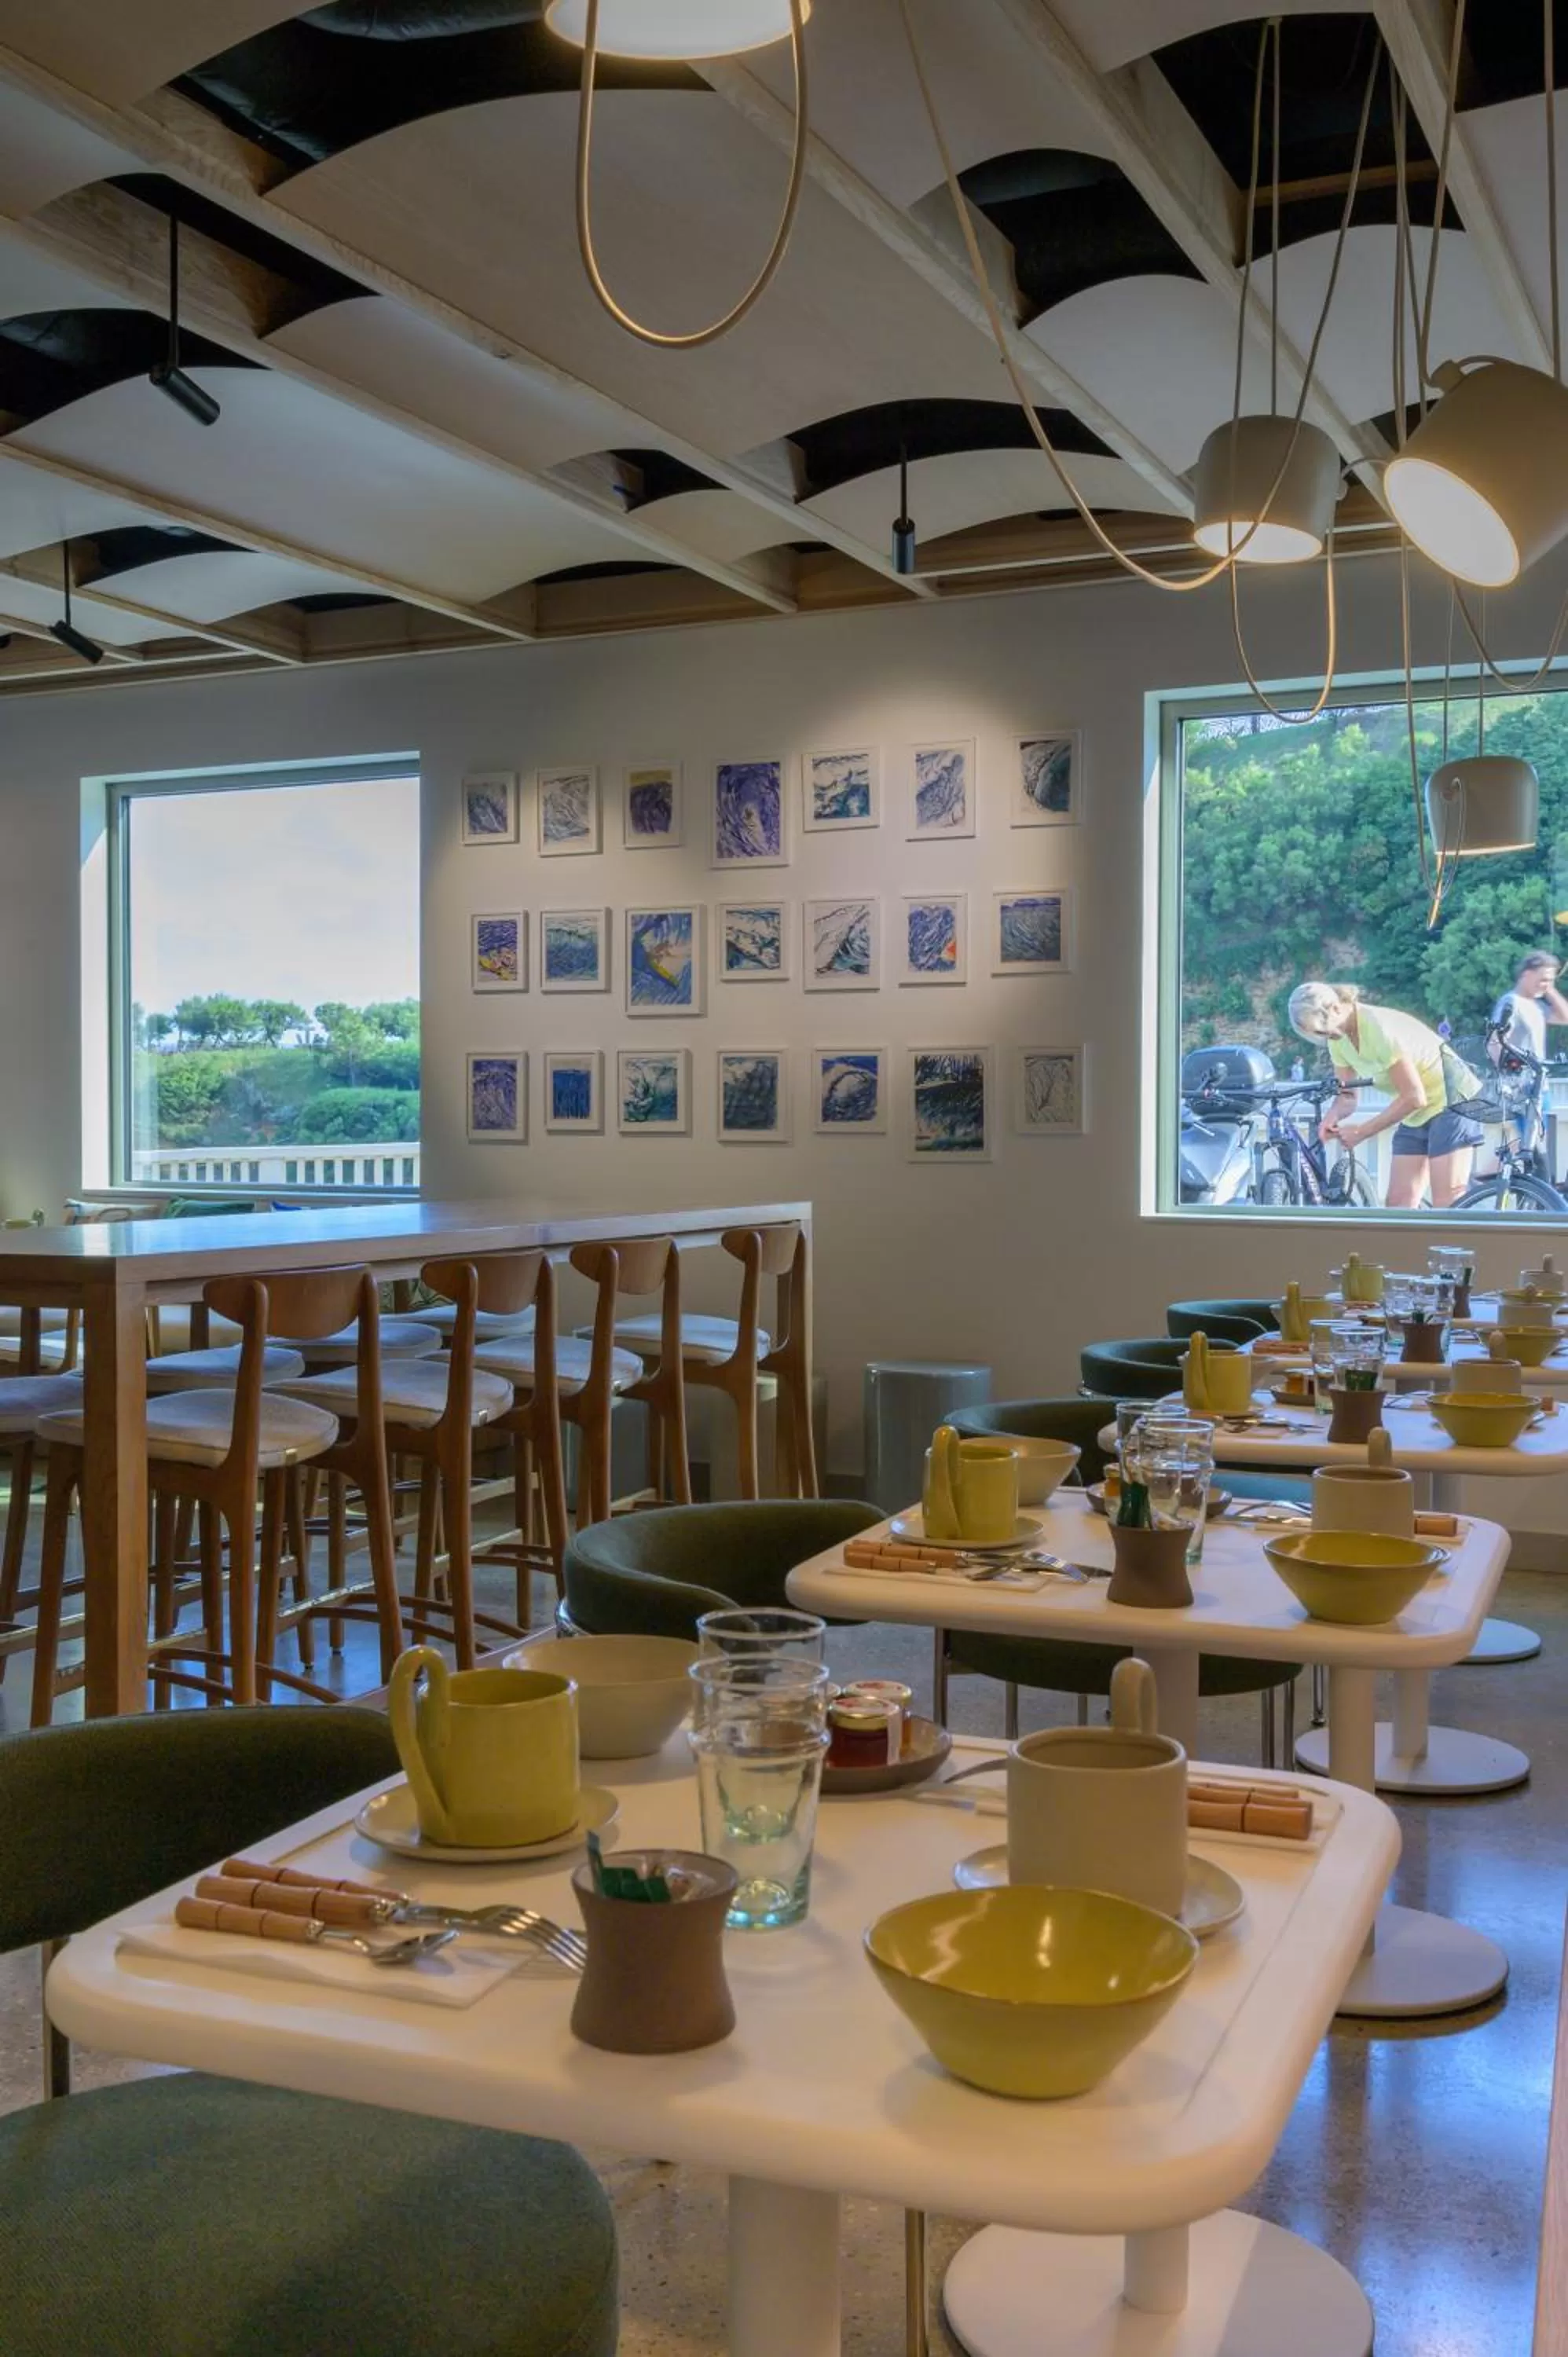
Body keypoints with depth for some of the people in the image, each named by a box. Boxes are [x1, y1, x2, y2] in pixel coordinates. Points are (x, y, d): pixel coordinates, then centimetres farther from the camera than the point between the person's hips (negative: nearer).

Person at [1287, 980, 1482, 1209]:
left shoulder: (1379, 1028, -27)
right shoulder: (1339, 1038, -2)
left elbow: (1414, 1098, -26)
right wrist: (1332, 1116, -21)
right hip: (1415, 1115, 9)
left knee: (1447, 1209, -12)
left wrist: (1361, 1132, -22)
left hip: (1450, 1102, -8)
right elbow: (1347, 1094, 3)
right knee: (1398, 1205, 2)